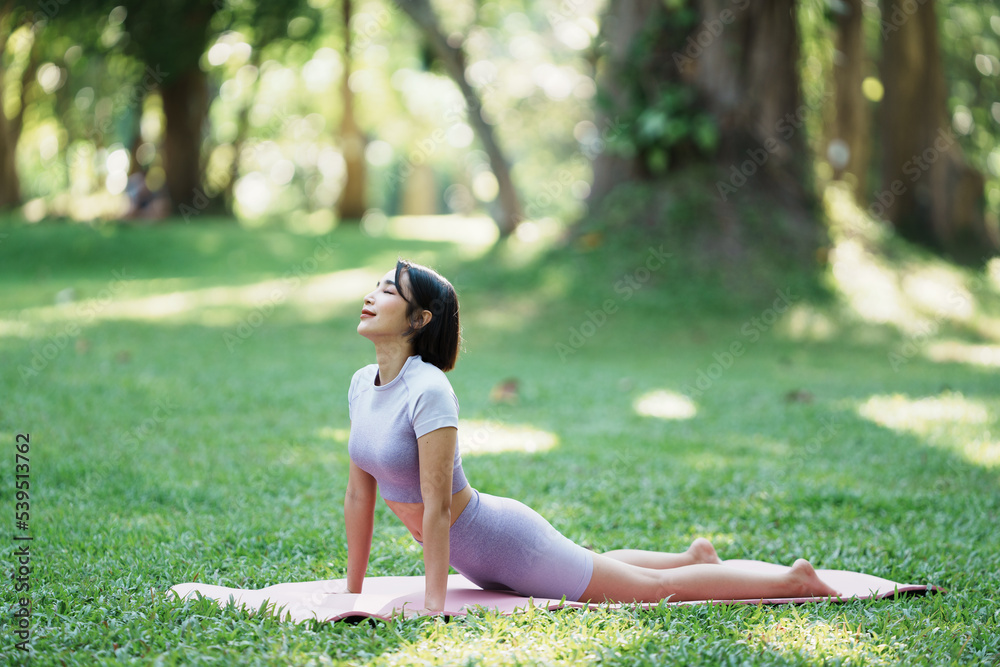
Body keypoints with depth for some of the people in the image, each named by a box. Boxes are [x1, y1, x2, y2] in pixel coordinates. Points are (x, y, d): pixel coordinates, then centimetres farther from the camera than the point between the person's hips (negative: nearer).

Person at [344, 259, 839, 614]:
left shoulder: (428, 392, -27)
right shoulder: (362, 384, -2)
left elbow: (436, 504, -28)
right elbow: (359, 493, 4)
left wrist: (434, 604, -27)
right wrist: (352, 593, 6)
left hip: (502, 540, -8)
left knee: (654, 590, 3)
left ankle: (793, 580, 17)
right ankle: (694, 557, 51)